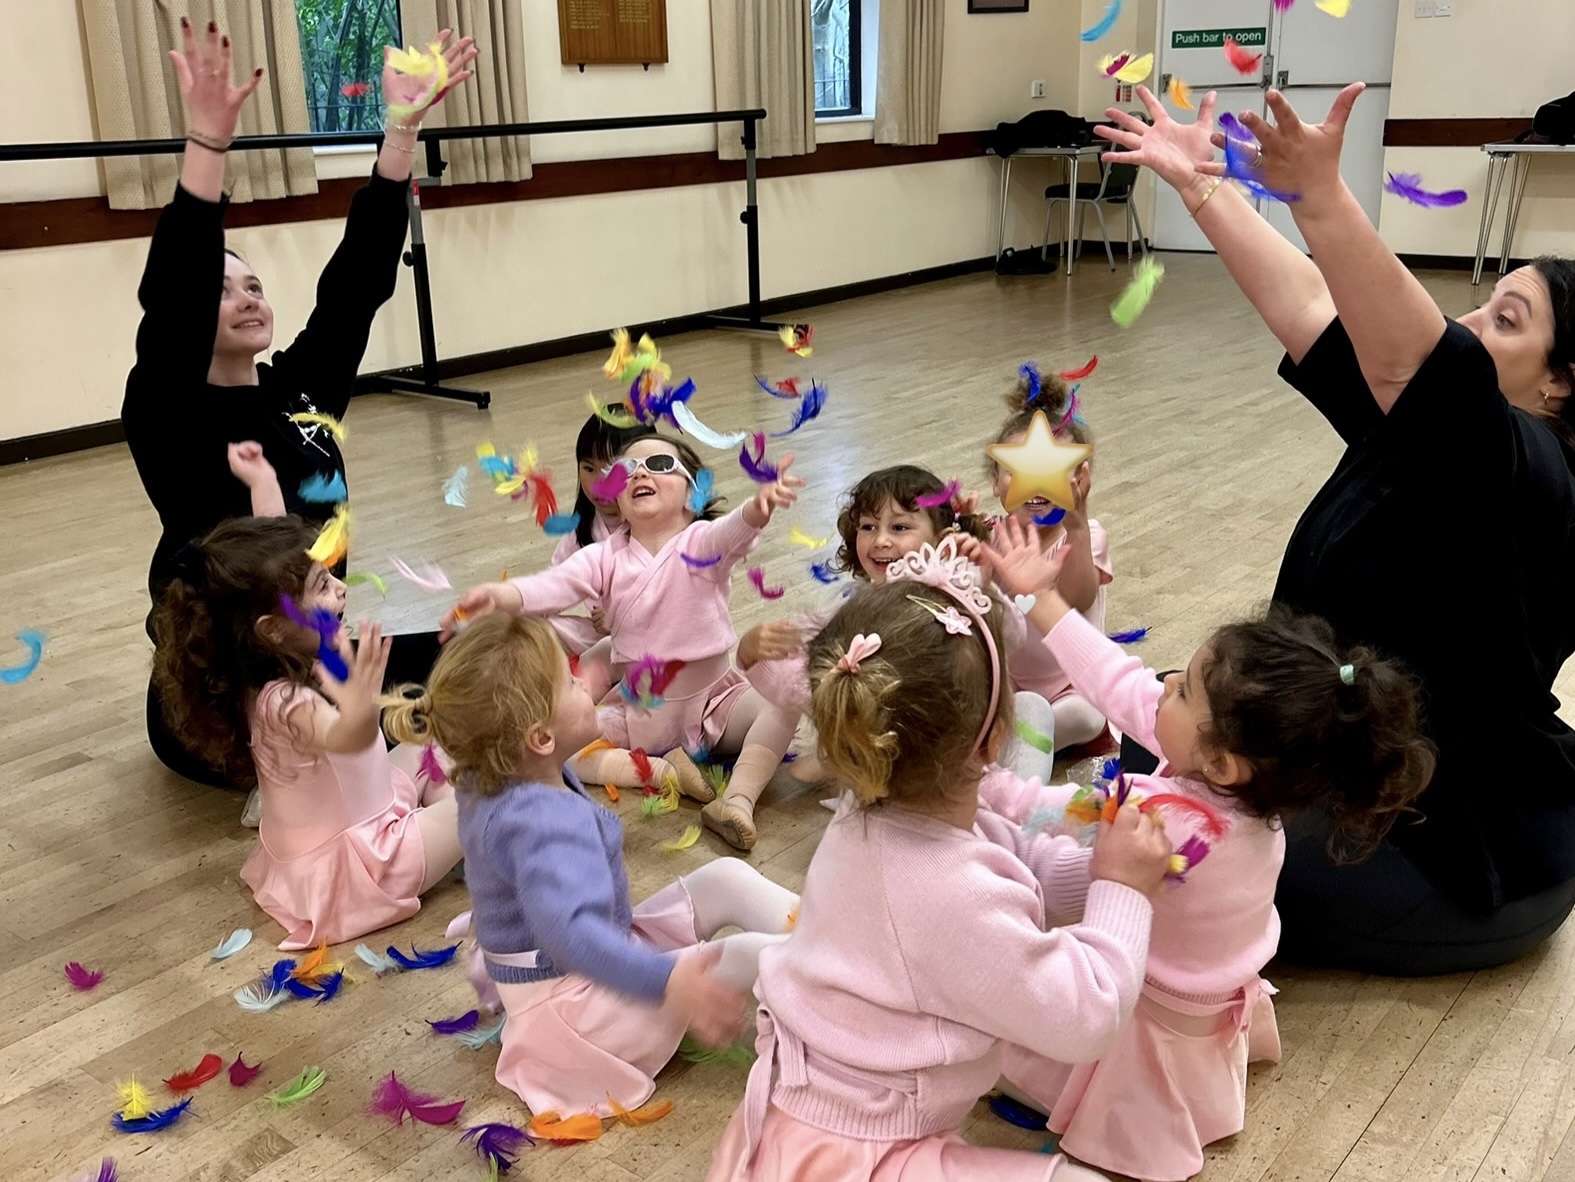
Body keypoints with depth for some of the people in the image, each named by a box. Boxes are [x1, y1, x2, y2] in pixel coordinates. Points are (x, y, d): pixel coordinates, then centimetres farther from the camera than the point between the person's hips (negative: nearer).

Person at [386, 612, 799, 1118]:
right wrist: (669, 982, -56)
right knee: (753, 953, -23)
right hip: (575, 1008, -11)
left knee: (726, 877, 4)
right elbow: (569, 932, -48)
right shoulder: (540, 820, -34)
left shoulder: (487, 782, -2)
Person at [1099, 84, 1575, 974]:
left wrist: (1319, 195, -57)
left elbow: (1412, 349, -44)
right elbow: (1307, 303, -5)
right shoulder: (1414, 428, 0)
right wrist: (1197, 182, -10)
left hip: (1473, 850, -9)